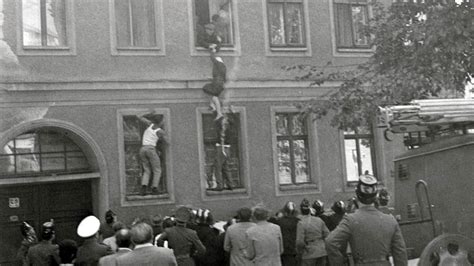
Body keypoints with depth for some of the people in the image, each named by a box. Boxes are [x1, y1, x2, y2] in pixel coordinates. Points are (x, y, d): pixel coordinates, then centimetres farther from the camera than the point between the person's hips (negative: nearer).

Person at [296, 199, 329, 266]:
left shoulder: (301, 223, -12)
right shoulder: (319, 220, 3)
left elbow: (300, 242, -16)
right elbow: (327, 235, 5)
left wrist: (300, 250, 2)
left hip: (309, 254, -5)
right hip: (322, 252, 5)